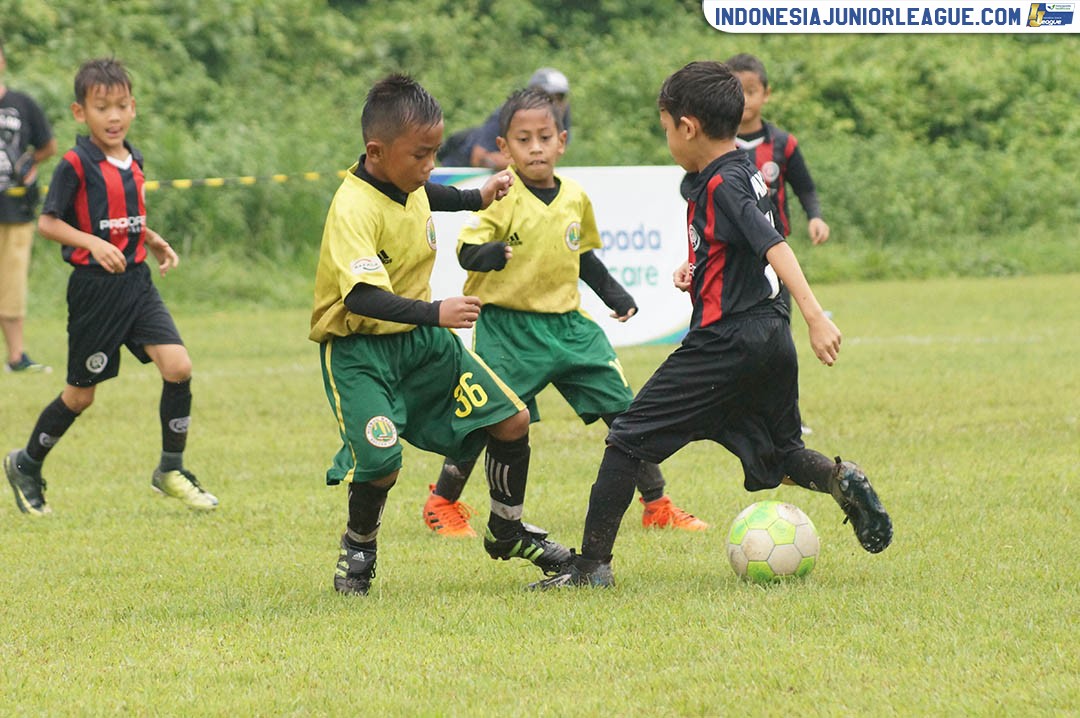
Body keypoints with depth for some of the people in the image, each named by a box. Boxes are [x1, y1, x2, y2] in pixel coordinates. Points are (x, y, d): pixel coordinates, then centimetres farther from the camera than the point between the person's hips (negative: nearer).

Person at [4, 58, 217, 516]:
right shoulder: (75, 165, -11)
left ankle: (171, 471, 4)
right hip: (94, 288, -6)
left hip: (137, 283, 6)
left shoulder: (133, 163, 10)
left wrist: (156, 243, 8)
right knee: (81, 393, 4)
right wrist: (93, 243, -25)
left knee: (178, 366, -11)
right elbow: (47, 223, -12)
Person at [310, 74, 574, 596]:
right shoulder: (353, 209, -27)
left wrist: (477, 197, 34)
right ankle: (358, 545, 7)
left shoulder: (407, 183, -1)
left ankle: (507, 532, 27)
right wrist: (435, 313, -48)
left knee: (511, 420, 4)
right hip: (359, 349, -8)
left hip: (420, 338, 8)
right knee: (381, 460, -25)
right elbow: (362, 297, -39)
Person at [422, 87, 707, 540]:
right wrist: (493, 254, -38)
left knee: (623, 409, 1)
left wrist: (615, 295, 16)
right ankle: (442, 504, 16)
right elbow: (467, 251, -17)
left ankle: (657, 506, 11)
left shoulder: (574, 197, 6)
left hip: (567, 324, 5)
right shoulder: (502, 197, -12)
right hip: (507, 328, -5)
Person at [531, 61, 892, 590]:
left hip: (727, 339, -9)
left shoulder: (721, 186, -14)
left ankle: (592, 564, -2)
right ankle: (840, 479, -8)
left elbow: (774, 247, -26)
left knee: (630, 438, -2)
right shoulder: (744, 173, 14)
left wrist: (815, 316, -35)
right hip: (771, 336, 9)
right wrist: (695, 268, 21)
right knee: (776, 456, 21)